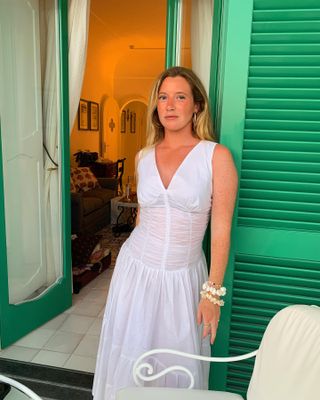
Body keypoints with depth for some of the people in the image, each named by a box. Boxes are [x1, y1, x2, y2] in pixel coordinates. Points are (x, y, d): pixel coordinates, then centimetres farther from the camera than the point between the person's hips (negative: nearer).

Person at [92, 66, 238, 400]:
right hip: (136, 269, 4)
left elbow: (220, 231, -10)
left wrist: (213, 292, -10)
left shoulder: (216, 156, -10)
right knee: (129, 355, 18)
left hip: (183, 276, -3)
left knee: (177, 363, 13)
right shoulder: (144, 156, 2)